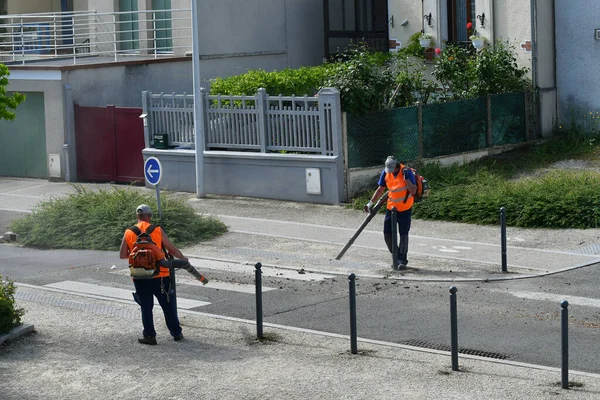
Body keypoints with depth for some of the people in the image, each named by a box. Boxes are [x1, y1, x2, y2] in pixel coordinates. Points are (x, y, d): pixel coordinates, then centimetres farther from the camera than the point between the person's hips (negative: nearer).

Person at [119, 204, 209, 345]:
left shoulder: (128, 233, 2)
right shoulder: (157, 230, -3)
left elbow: (122, 255, 4)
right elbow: (172, 249, 0)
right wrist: (183, 258, 18)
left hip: (139, 278, 1)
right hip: (159, 276, -1)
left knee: (146, 306, 11)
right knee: (168, 305, 10)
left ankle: (149, 335, 9)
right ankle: (176, 333, 18)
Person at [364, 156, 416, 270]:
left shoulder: (407, 172, -17)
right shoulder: (385, 173, -4)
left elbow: (413, 191, -16)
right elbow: (380, 190, 8)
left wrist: (406, 179, -29)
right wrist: (370, 203, 3)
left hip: (405, 209, -4)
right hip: (391, 207, 4)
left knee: (403, 234, -2)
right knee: (387, 234, 1)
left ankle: (403, 260, 11)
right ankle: (396, 257, 18)